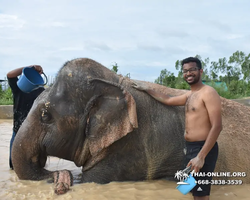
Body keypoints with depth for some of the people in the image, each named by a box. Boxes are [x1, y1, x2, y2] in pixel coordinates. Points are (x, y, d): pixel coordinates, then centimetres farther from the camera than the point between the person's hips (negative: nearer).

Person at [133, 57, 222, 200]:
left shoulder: (208, 93, -12)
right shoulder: (189, 95, 15)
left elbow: (217, 126, -20)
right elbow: (167, 100, 32)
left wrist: (201, 156, -25)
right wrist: (146, 89, 36)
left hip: (203, 149, -9)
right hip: (190, 148, 9)